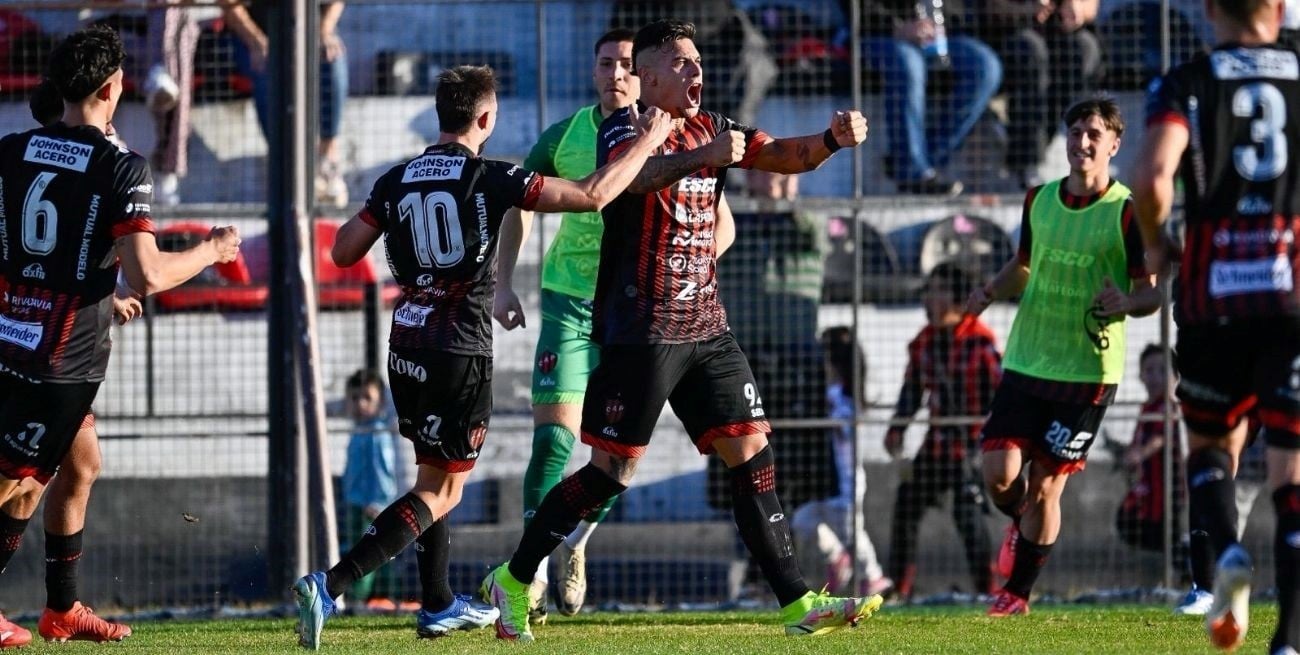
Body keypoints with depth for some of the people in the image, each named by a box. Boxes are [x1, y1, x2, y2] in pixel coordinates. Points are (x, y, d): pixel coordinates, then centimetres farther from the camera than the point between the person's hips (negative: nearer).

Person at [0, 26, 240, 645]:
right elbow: (147, 276, -22)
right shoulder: (121, 169, -15)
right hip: (64, 356, -7)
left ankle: (62, 609, 26)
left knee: (82, 465, 21)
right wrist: (213, 250, -4)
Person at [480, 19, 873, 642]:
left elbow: (785, 156, 7)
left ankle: (795, 602, 0)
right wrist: (700, 158, -46)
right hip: (640, 329, -7)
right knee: (610, 472, -5)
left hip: (705, 327, 7)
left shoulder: (713, 129, 13)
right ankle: (514, 578, 9)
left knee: (751, 450, 0)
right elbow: (635, 175, -30)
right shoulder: (623, 129, -8)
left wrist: (833, 139, -14)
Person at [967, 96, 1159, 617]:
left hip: (1088, 372, -4)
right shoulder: (1040, 200, 6)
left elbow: (1152, 292, -6)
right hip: (1025, 360, 4)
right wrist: (992, 290, 0)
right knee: (999, 472, -8)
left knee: (1045, 486, -1)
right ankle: (1019, 527, 28)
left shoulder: (1127, 213, -8)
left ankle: (1018, 592, 15)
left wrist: (1127, 302, -29)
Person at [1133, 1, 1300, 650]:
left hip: (1214, 301, 0)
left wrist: (1155, 246, 4)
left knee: (1210, 445, 23)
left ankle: (1225, 550, -7)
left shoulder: (1185, 85, 2)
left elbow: (1154, 175, -15)